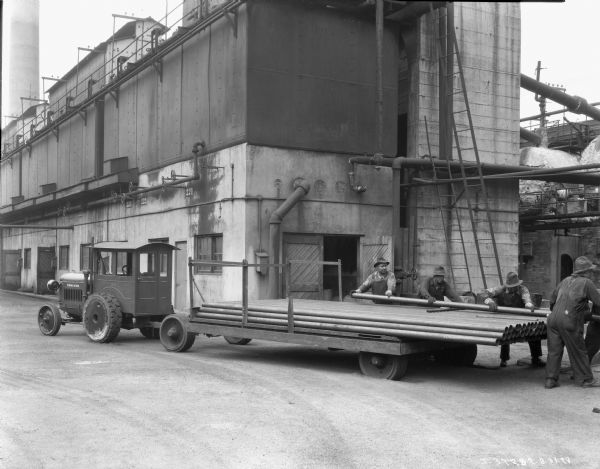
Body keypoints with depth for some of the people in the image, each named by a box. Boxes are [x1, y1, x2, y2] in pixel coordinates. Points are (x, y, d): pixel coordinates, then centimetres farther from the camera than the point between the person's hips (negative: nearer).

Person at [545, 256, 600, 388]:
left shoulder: (566, 280, 18)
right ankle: (586, 380, 17)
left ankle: (550, 380, 7)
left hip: (553, 319, 6)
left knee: (554, 351, 8)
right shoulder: (586, 283, -1)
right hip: (569, 322, -6)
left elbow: (552, 299, 25)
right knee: (578, 352, 6)